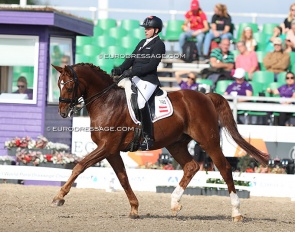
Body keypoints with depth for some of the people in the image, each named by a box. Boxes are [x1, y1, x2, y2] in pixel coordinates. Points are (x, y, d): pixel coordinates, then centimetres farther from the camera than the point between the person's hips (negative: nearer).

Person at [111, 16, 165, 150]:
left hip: (148, 80, -9)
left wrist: (132, 71, -21)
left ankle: (148, 137, -20)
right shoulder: (143, 43, 21)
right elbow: (131, 59, 15)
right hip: (135, 78, 9)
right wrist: (120, 69, -3)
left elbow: (151, 65, -15)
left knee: (141, 101, -27)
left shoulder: (159, 44, -4)